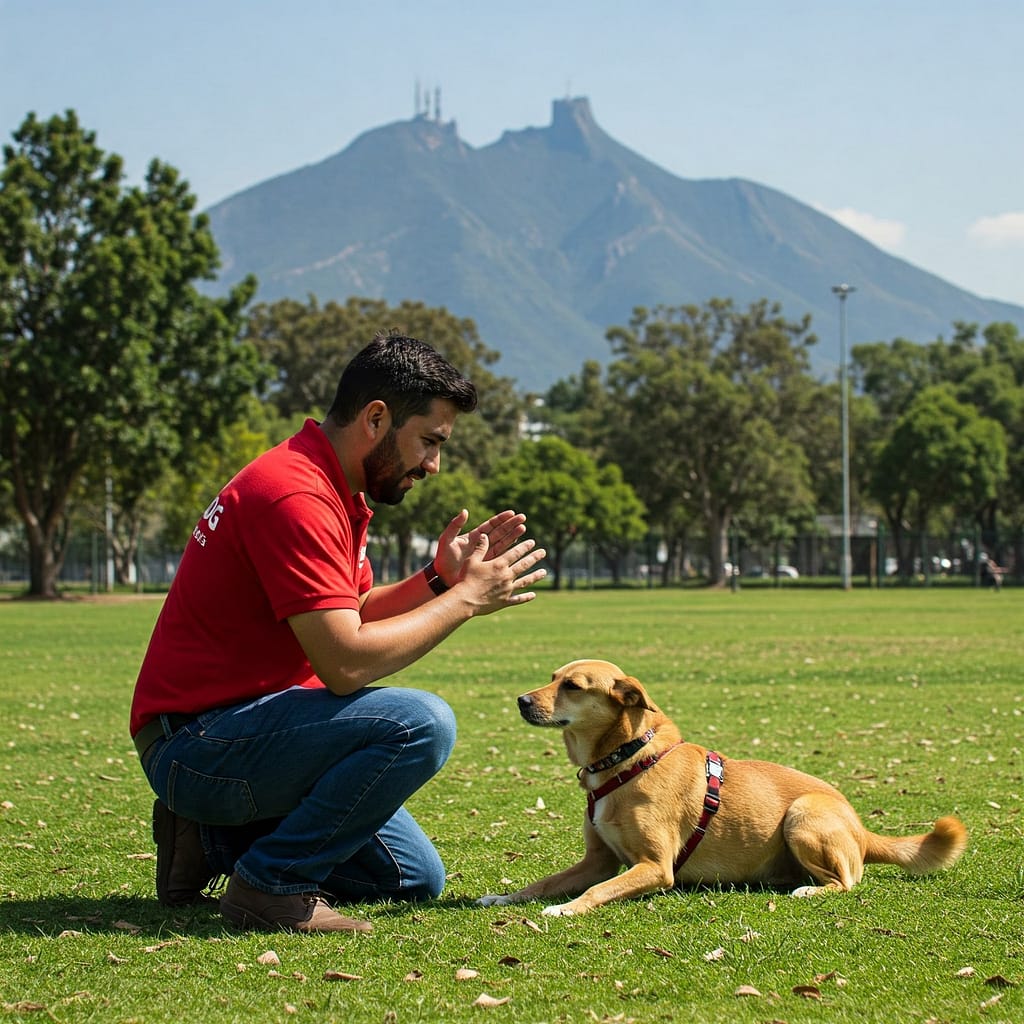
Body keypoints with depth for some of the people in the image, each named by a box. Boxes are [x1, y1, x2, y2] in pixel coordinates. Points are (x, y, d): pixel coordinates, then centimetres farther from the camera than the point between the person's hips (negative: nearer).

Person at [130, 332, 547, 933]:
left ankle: (214, 840, 14)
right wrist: (464, 599, -17)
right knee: (422, 724, -27)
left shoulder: (336, 490, 12)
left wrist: (439, 580, 0)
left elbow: (353, 615, 14)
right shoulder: (296, 496, -22)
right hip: (198, 743, -11)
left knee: (417, 878, 12)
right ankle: (272, 884, -14)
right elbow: (346, 662, -27)